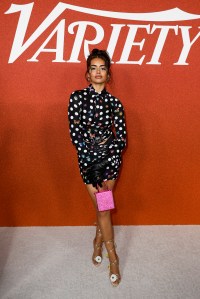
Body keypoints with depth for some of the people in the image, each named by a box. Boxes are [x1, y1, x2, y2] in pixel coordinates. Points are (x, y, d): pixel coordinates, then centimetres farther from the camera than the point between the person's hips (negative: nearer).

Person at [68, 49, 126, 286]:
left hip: (110, 157, 1)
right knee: (102, 207, 3)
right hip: (87, 159, -1)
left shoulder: (114, 102, 0)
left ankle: (98, 242, 38)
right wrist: (91, 162, -14)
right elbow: (75, 134, -10)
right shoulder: (77, 97, -4)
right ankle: (113, 258, 18)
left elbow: (122, 138, -2)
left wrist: (104, 148, -15)